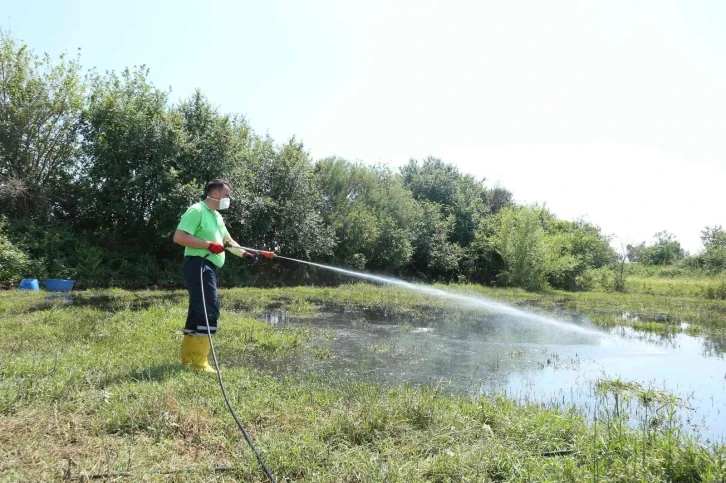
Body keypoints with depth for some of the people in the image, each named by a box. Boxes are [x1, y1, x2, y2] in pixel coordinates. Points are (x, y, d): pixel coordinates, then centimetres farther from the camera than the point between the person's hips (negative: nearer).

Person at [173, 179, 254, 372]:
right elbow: (179, 237, -18)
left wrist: (244, 253, 8)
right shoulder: (196, 211, -9)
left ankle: (188, 358, 18)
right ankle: (199, 361, -12)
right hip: (199, 266, -10)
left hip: (210, 268, 10)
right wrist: (209, 245, -19)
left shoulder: (217, 216, 21)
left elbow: (228, 240, 25)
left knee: (198, 311, 11)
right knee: (209, 310, -14)